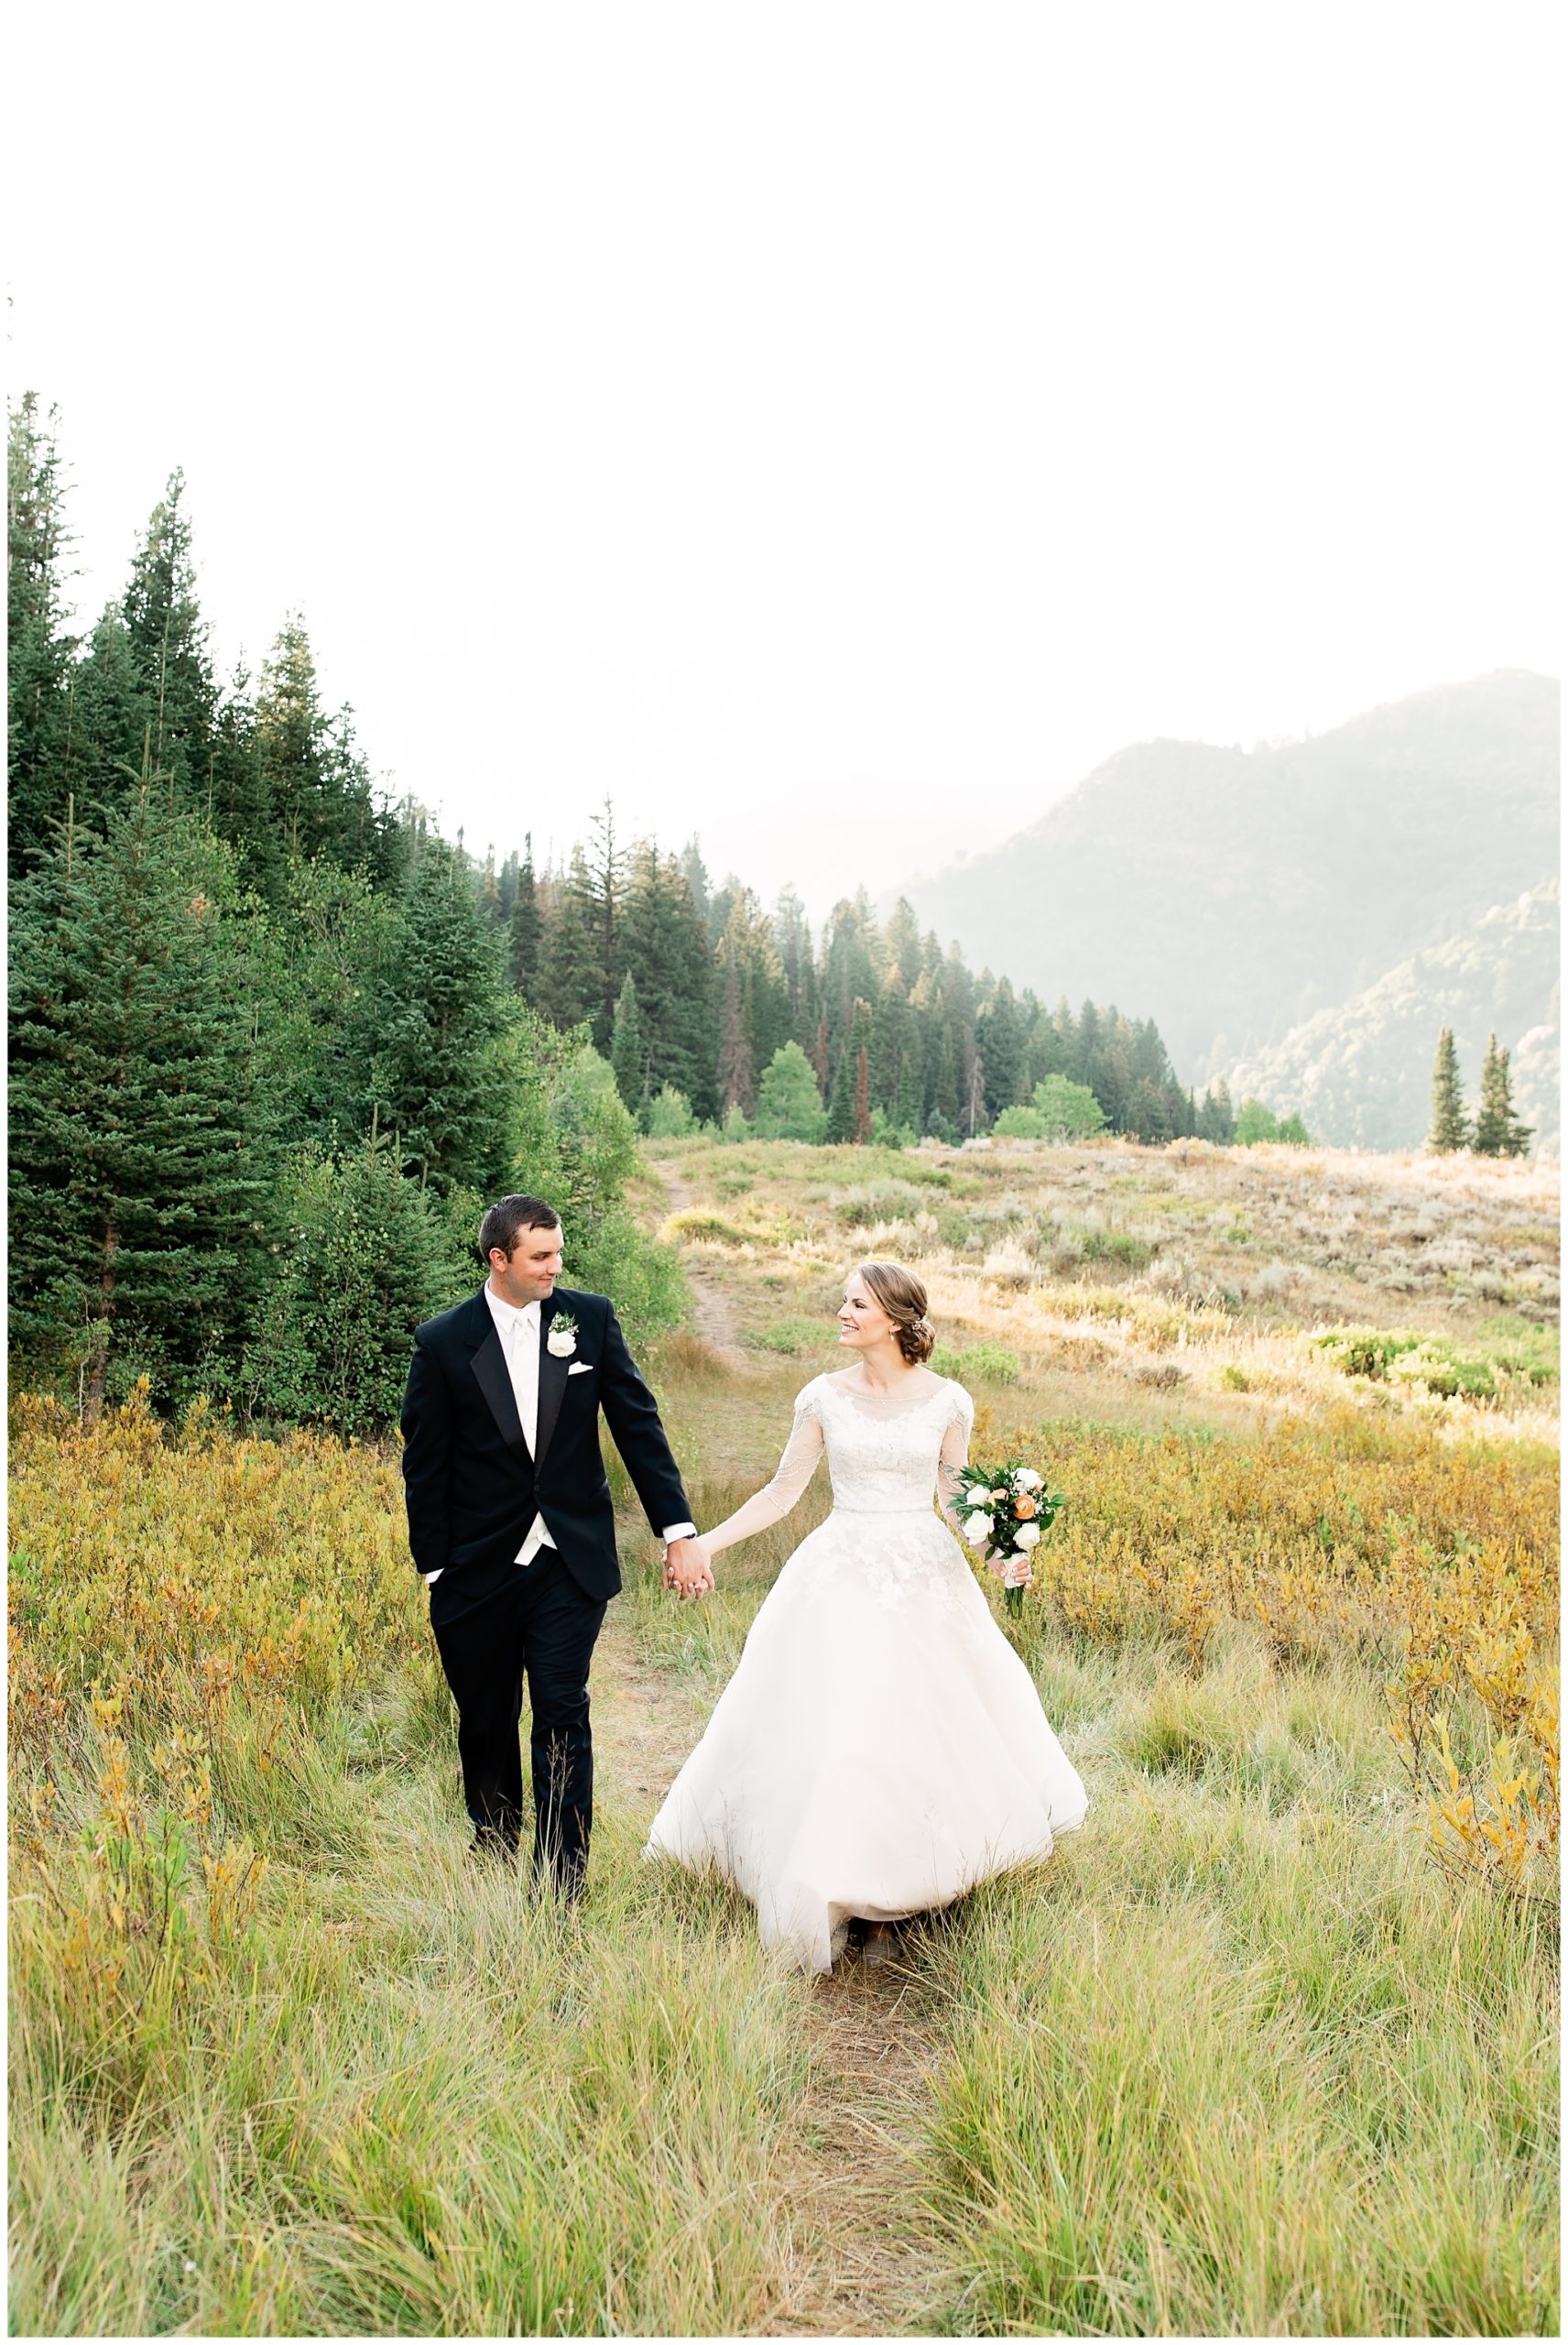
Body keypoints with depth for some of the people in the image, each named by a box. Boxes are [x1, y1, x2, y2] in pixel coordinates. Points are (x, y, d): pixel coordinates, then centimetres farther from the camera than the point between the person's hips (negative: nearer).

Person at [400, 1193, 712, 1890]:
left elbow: (637, 1425, -1)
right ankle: (493, 1853, 39)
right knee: (486, 1722, 15)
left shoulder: (590, 1318, -3)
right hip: (479, 1567, 1)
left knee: (562, 1718, -4)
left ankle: (560, 1885, 6)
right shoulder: (443, 1342, -6)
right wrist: (434, 1570, -2)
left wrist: (679, 1531, -5)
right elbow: (424, 1465, -1)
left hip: (570, 1563, 0)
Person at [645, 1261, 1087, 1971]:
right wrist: (703, 1543, -3)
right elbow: (781, 1492, 4)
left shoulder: (947, 1401, -2)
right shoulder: (824, 1397, 0)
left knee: (915, 1735, 2)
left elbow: (959, 1503, 5)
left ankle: (886, 1909, 21)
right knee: (827, 1736, -2)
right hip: (839, 1582, 0)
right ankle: (833, 1903, 16)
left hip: (923, 1583, 0)